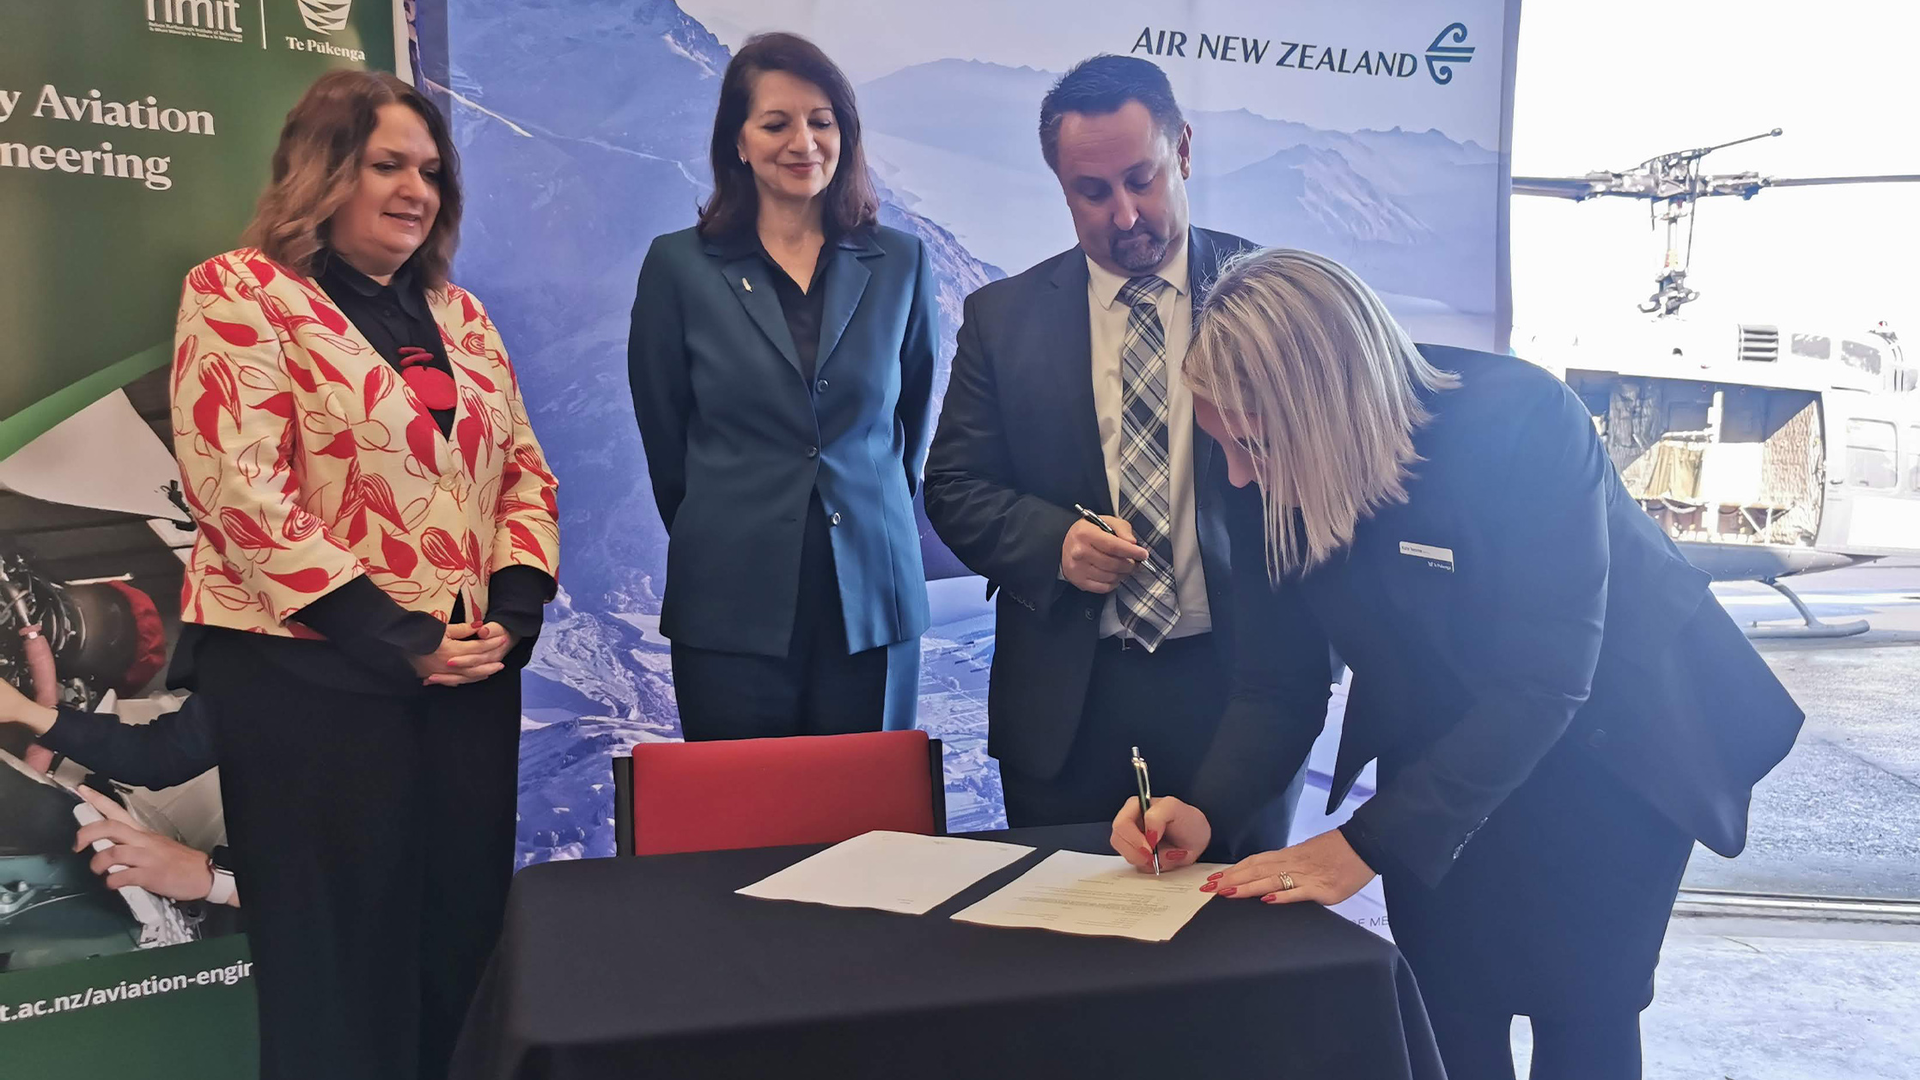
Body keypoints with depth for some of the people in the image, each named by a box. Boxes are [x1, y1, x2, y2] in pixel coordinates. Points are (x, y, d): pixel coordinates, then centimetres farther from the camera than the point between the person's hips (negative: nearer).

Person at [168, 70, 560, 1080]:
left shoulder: (457, 312, 14)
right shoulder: (239, 292, -4)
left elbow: (524, 468, 12)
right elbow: (242, 489, -14)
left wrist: (514, 607, -5)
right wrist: (396, 639, -17)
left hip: (471, 672, 6)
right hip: (310, 674, -5)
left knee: (464, 932, 13)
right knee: (338, 951, 6)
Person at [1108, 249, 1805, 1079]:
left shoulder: (1519, 420, -32)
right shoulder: (1269, 486, -17)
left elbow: (1540, 683, -33)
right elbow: (1279, 681, -10)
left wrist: (1367, 843, -37)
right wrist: (1207, 810, -28)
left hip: (1611, 745, -3)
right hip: (1443, 758, 3)